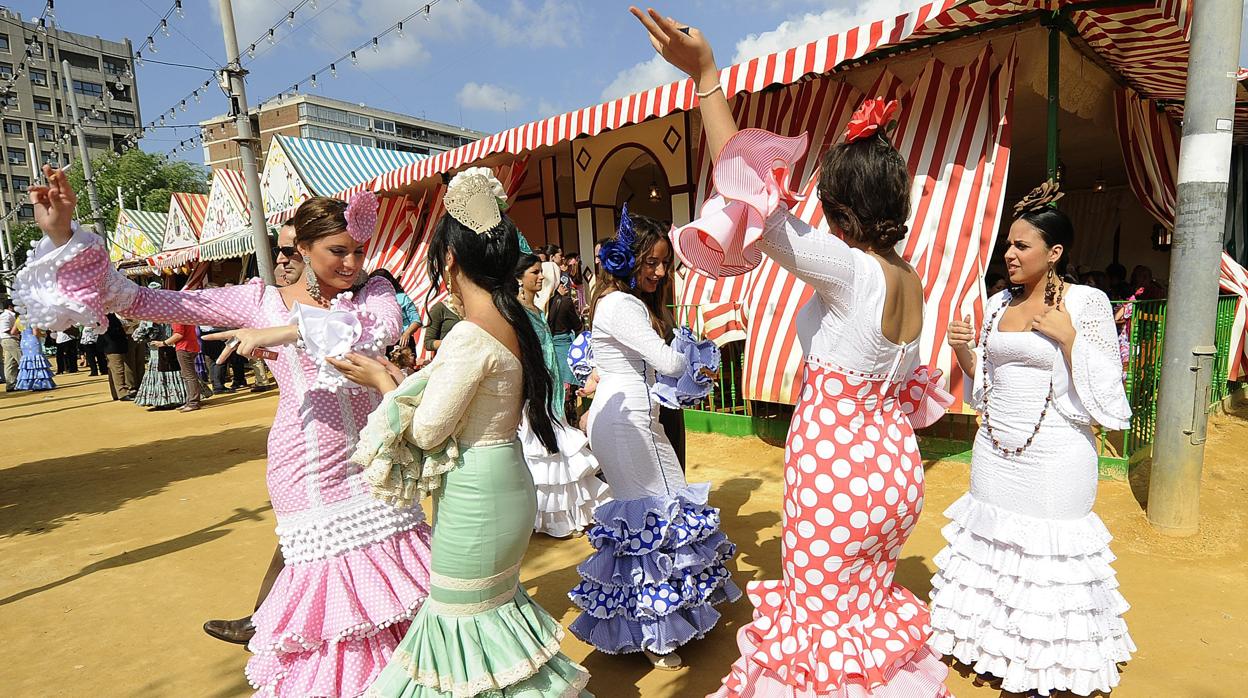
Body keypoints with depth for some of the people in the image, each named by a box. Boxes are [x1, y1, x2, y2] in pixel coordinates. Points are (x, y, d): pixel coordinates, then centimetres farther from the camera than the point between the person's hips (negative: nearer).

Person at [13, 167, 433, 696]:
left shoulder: (373, 291, 0)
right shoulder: (260, 301, -1)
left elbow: (385, 326, -24)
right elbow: (135, 300, 1)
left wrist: (285, 331, -28)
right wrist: (63, 235, -9)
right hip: (309, 469, -2)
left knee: (391, 569, 7)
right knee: (327, 569, 3)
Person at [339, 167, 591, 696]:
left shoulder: (470, 335, -24)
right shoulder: (514, 322, 2)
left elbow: (427, 431, -16)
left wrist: (383, 381, -2)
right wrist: (404, 379, 13)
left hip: (474, 496, -8)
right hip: (506, 484, 8)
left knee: (463, 622, 12)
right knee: (497, 604, 25)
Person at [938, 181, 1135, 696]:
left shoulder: (1086, 303, -8)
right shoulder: (999, 304, 7)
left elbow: (1104, 395, -11)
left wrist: (1067, 337, -20)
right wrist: (962, 350, -3)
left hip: (1053, 460, -5)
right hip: (995, 453, 5)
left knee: (1048, 556, 4)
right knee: (990, 546, 14)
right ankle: (993, 643, 33)